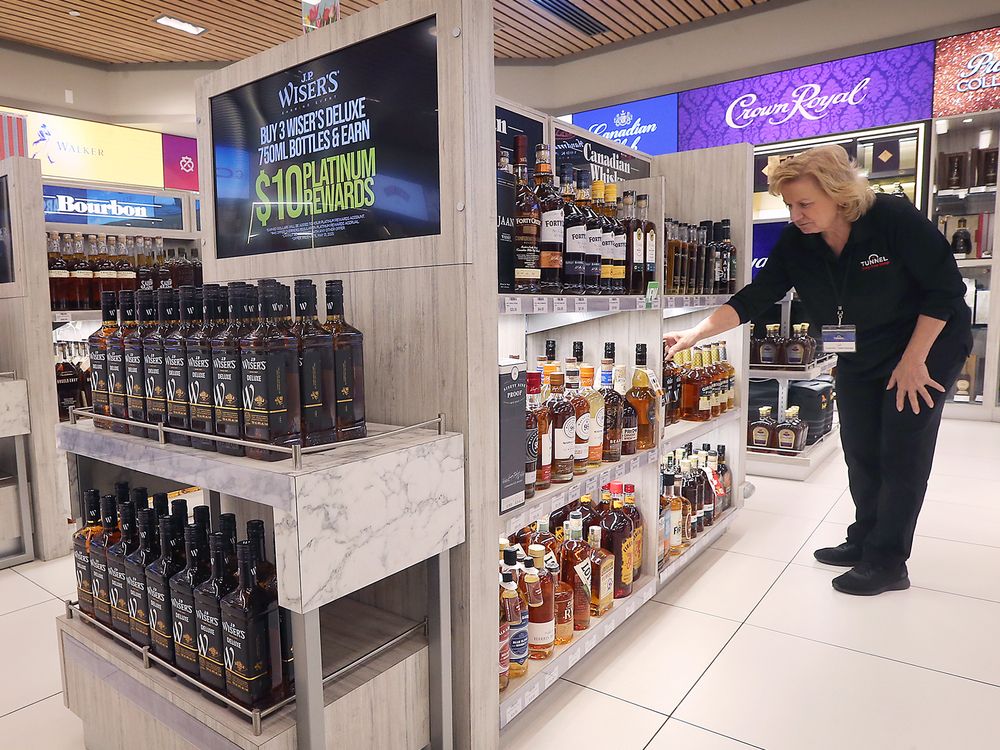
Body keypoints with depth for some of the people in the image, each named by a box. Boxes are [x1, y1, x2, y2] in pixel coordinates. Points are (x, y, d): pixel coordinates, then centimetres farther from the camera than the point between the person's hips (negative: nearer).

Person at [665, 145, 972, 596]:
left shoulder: (895, 219, -26)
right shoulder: (796, 244, -14)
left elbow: (945, 288, -20)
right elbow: (755, 298, -15)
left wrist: (913, 360, -19)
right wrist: (695, 333, -26)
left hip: (926, 348, -5)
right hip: (859, 357, 5)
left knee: (902, 454, -3)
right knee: (860, 452, 8)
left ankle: (887, 562, 8)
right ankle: (864, 541, 25)